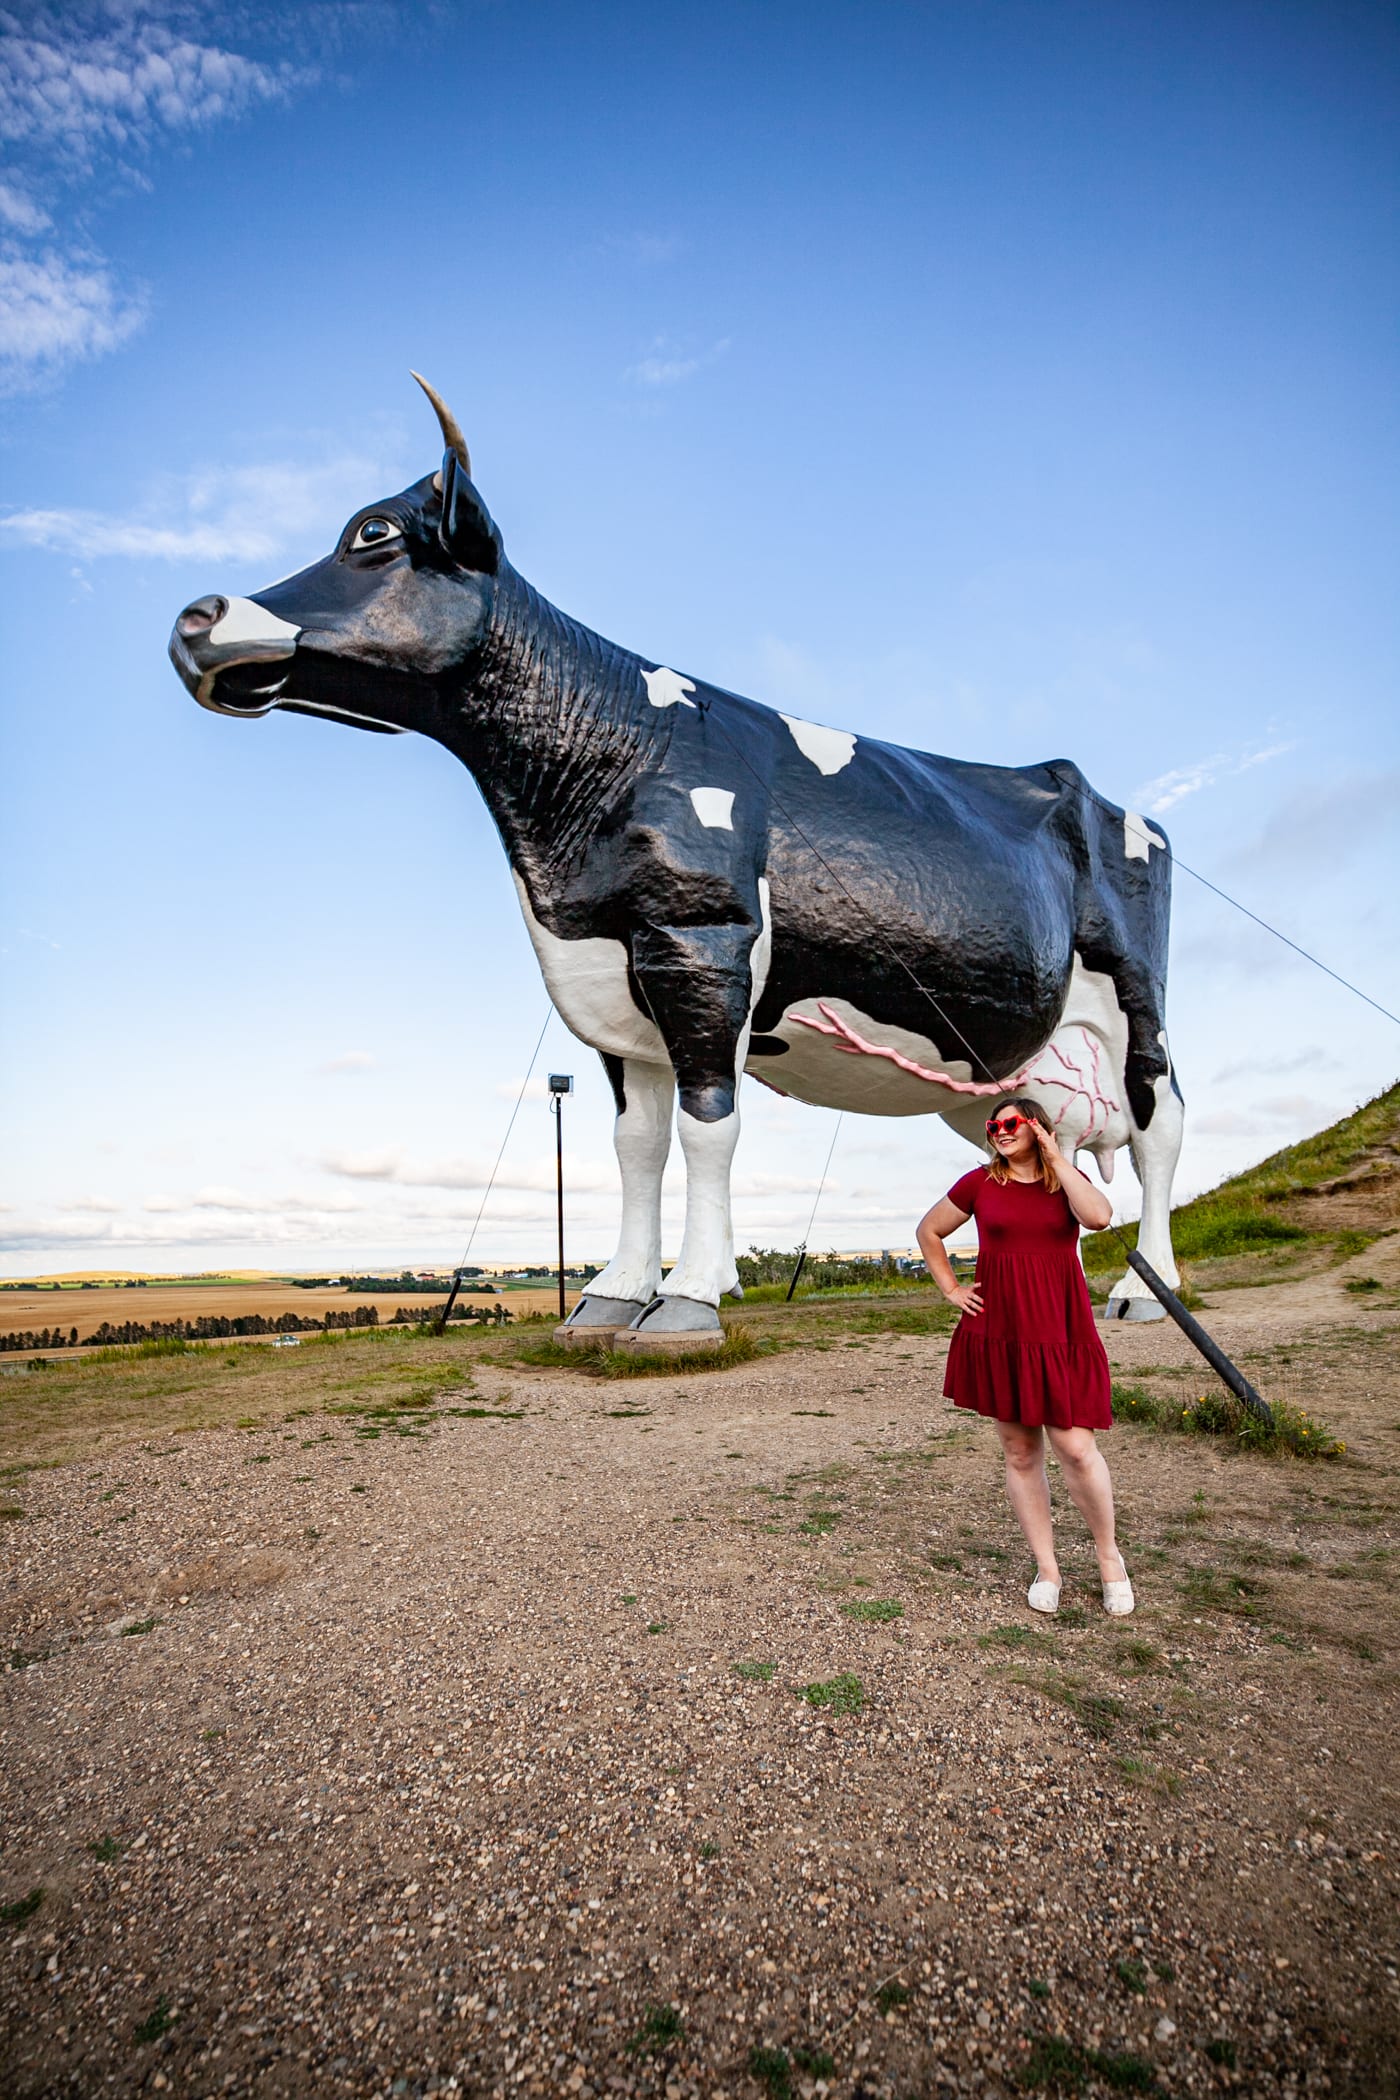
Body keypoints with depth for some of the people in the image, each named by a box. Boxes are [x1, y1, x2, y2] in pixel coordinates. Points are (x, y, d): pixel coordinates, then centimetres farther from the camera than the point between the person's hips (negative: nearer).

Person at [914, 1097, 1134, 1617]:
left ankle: (1109, 1555, 19)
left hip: (1060, 1332, -1)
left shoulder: (1068, 1179, 5)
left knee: (1075, 1447, -6)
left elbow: (1098, 1217, -18)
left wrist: (1056, 1157, -12)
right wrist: (951, 1289, 7)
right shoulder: (979, 1183, 4)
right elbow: (928, 1231, 14)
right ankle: (1046, 1569, 21)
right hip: (999, 1333, 1)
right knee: (1020, 1453, 7)